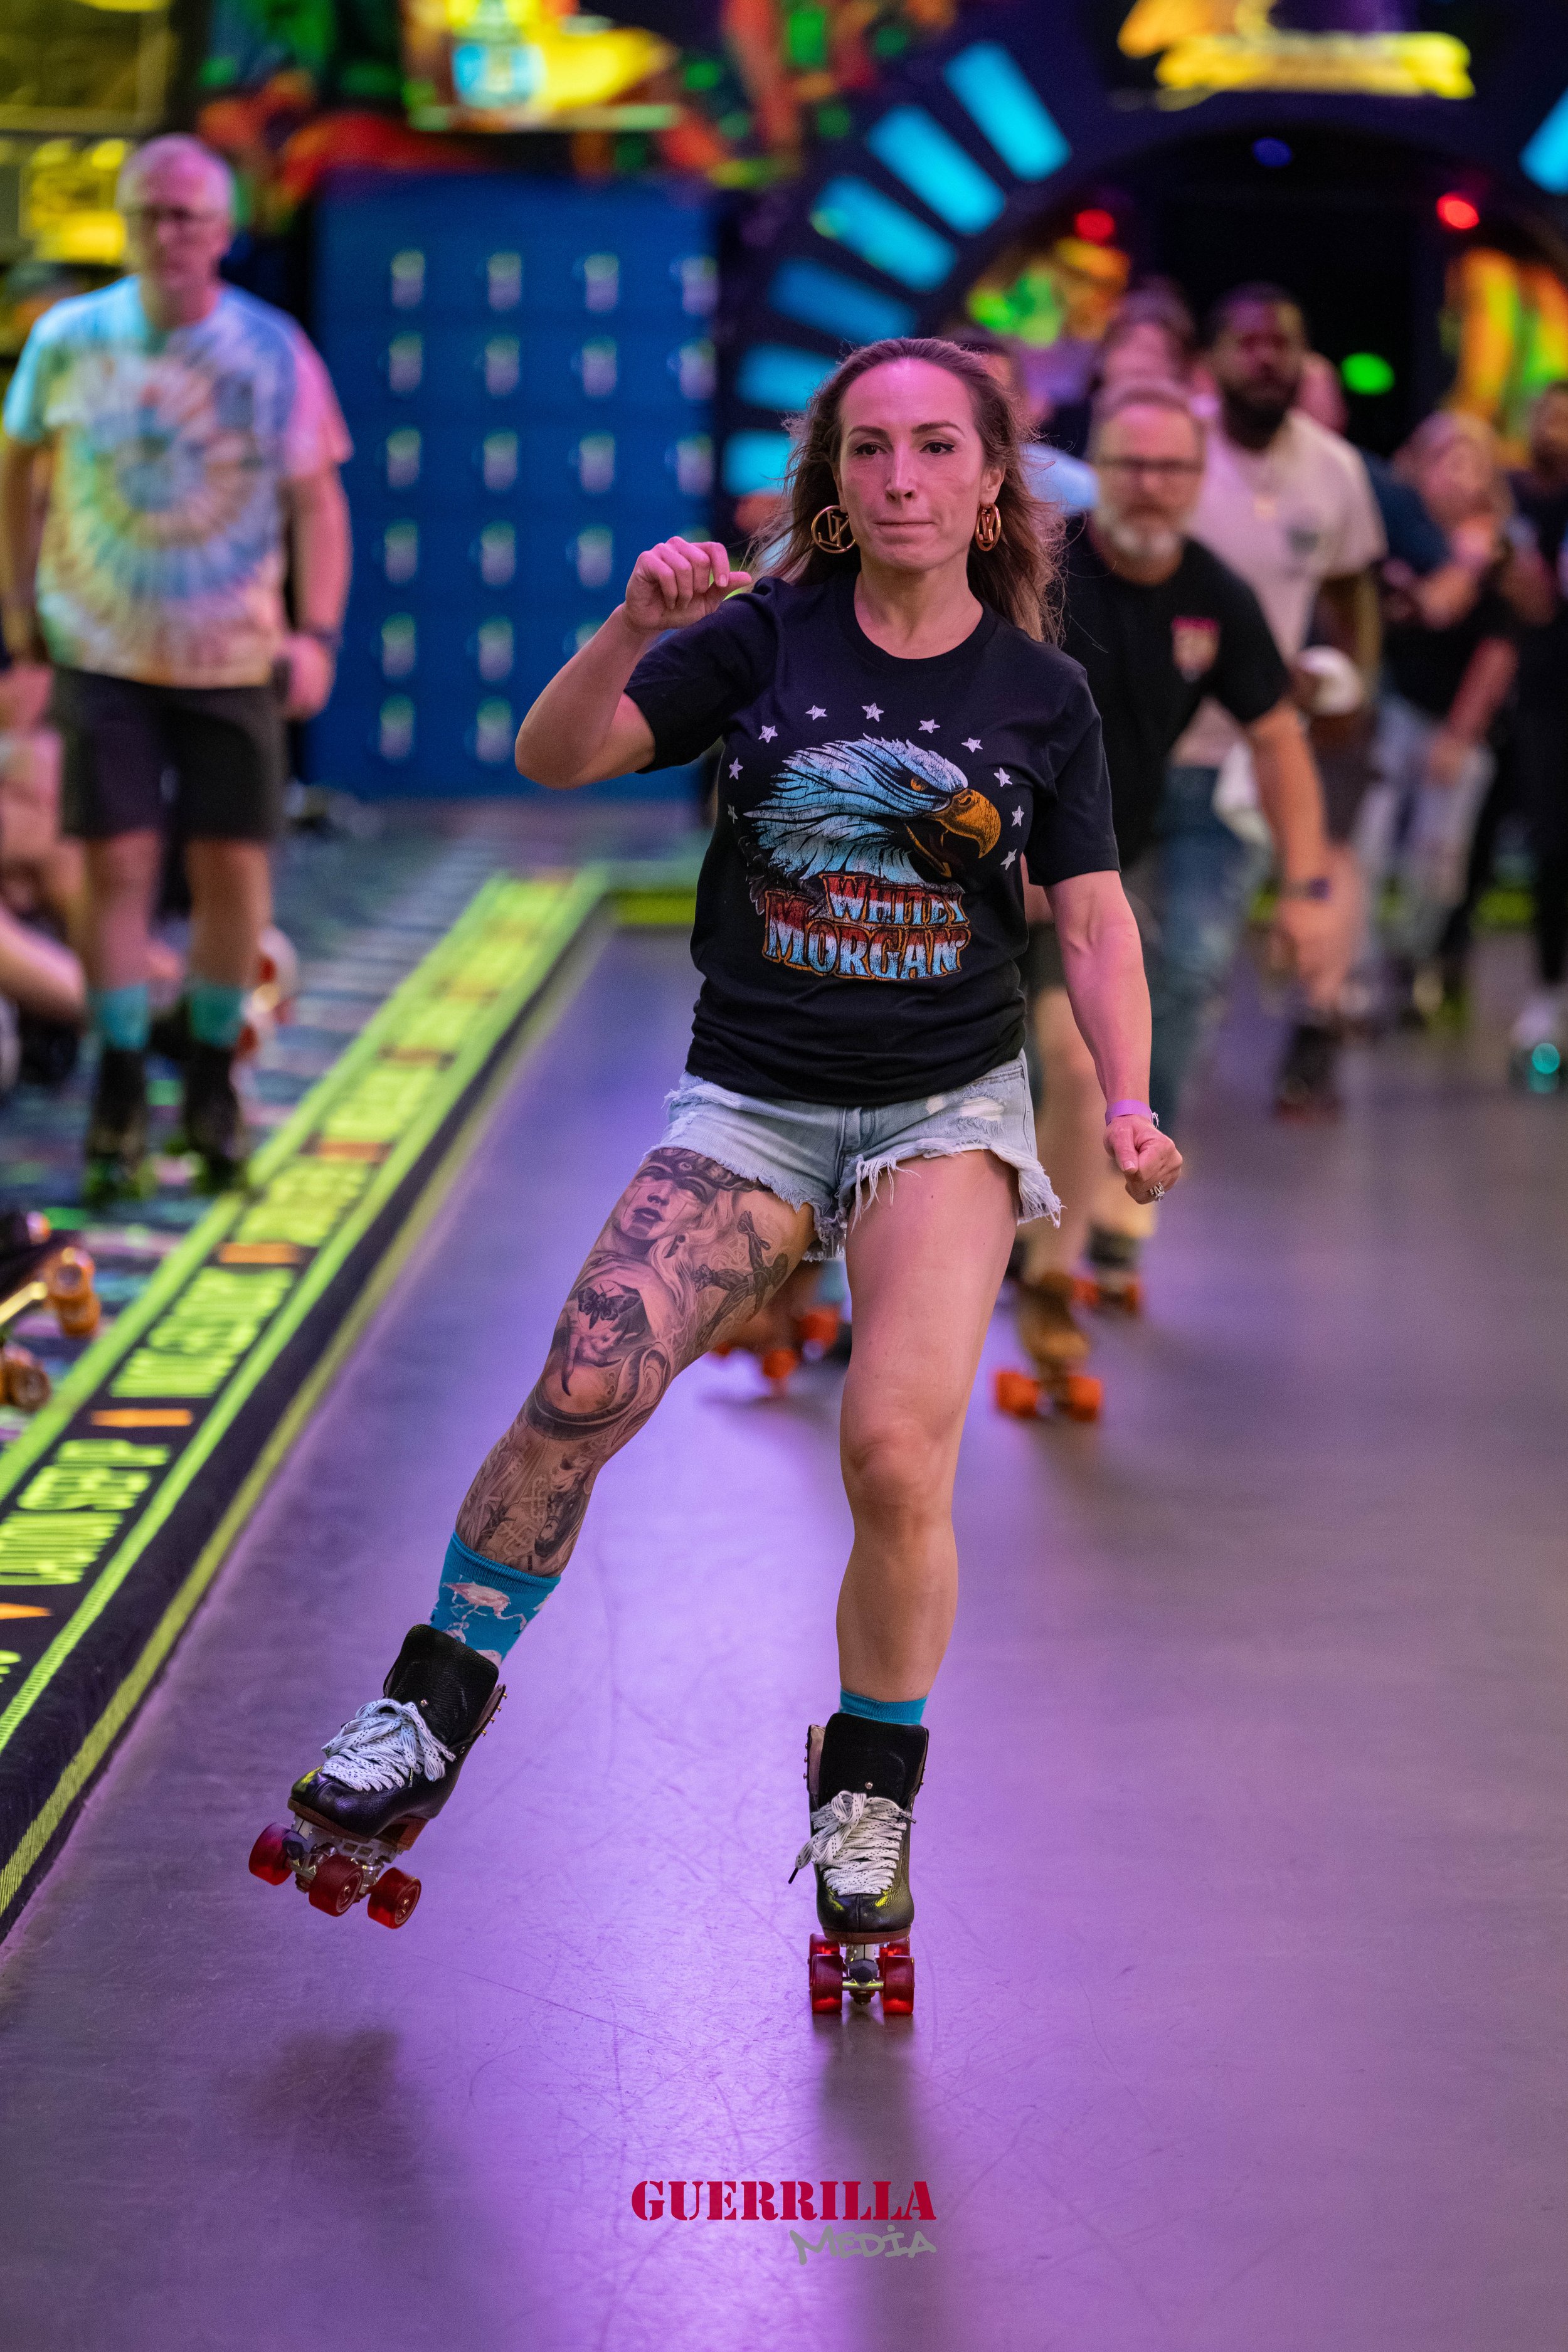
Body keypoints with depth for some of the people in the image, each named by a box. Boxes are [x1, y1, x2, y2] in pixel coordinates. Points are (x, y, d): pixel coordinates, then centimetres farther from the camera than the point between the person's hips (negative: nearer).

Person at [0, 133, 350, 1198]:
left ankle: (214, 1080, 22)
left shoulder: (272, 351, -5)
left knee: (234, 869, 3)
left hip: (234, 658, 0)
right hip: (103, 651, 0)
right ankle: (121, 1091, 6)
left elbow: (316, 501, -2)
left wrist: (317, 633, -12)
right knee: (119, 864, -5)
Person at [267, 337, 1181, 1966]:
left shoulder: (1040, 694, 1)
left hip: (947, 1107, 0)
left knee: (896, 1452, -19)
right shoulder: (765, 637, -1)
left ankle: (869, 1791, 5)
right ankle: (432, 1713, 0)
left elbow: (1093, 917, 6)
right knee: (586, 1387, -19)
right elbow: (553, 758, -7)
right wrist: (631, 631, -25)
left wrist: (1127, 1103, -9)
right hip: (749, 1100, 1)